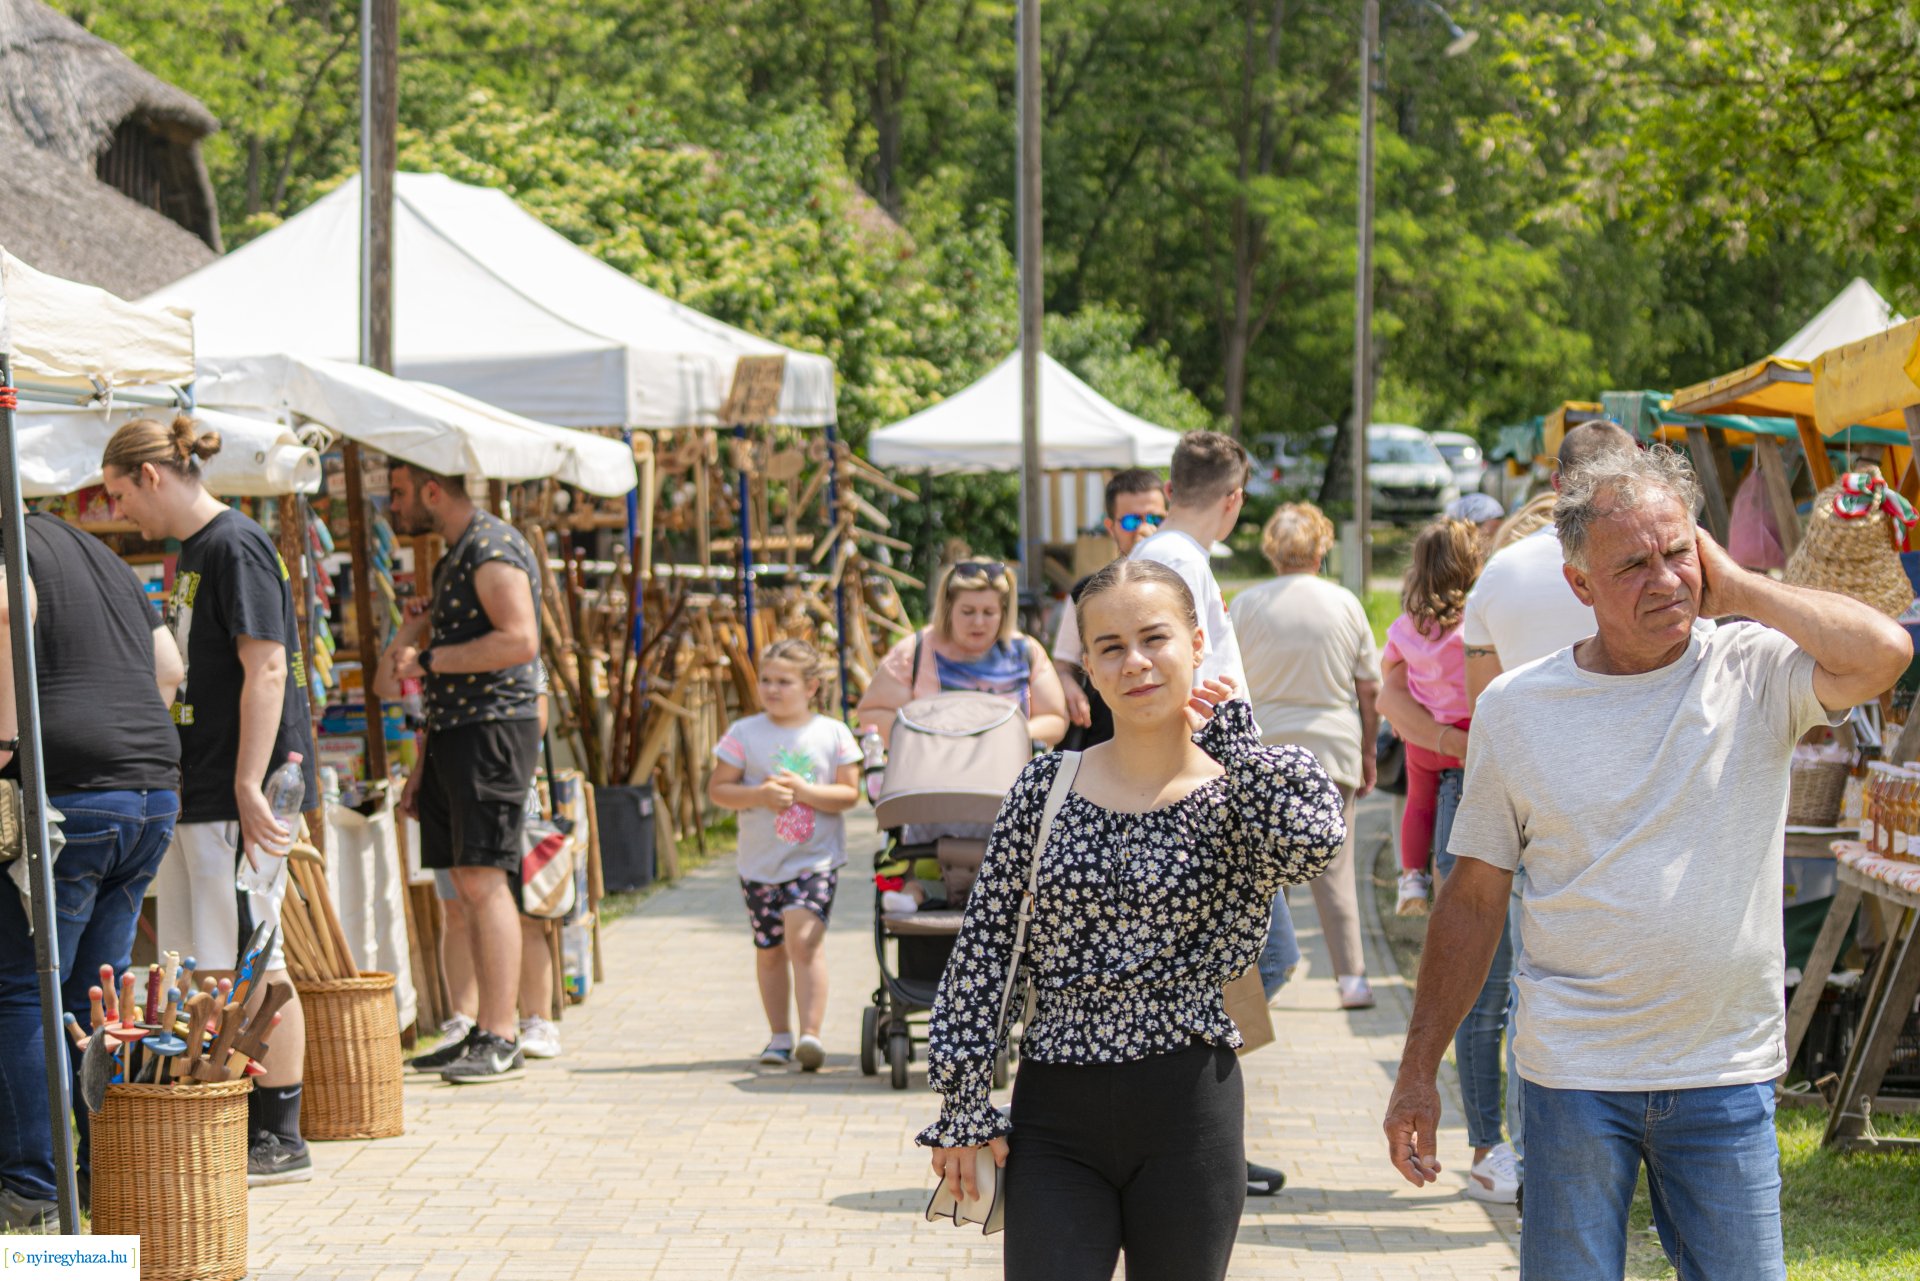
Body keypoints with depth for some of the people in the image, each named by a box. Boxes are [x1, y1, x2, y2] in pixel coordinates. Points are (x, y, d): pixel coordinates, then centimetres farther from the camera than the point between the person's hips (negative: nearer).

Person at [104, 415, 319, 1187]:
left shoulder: (236, 546, -12)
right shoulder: (193, 553, 17)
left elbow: (266, 669, -19)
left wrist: (250, 787, -22)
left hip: (235, 794, -10)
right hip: (193, 792, 10)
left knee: (251, 964, -6)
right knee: (196, 971, 11)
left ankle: (281, 1140, 0)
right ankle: (237, 1124, 17)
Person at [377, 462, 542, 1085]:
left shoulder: (492, 548, -10)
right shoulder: (453, 558, 22)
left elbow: (519, 640, -23)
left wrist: (427, 660, -16)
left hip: (494, 729, -10)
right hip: (453, 731, 10)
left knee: (484, 879, -13)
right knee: (468, 885, 9)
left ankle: (502, 1041, -14)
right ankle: (488, 1031, 12)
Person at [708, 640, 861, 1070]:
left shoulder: (833, 734, 0)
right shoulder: (745, 734, 2)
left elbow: (849, 794, -4)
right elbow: (717, 789, -1)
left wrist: (802, 791, -18)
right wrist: (761, 795, -17)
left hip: (815, 858, -3)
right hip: (760, 860, 3)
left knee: (805, 938, -19)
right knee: (769, 949, 11)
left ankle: (810, 1034, -22)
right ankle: (779, 1036, 23)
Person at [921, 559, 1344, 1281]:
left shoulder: (1234, 797, 1)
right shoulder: (1047, 788, 4)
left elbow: (1312, 841, -23)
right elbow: (982, 950, 5)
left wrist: (1232, 736, -7)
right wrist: (962, 1106, 1)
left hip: (1187, 1111, -1)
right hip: (1055, 1119, 1)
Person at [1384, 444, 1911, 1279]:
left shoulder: (1756, 669, -2)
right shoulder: (1516, 708, 1)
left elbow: (1884, 655, -23)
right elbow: (1474, 898, 6)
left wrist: (1734, 588, -12)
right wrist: (1418, 1072, 5)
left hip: (1727, 1077, 0)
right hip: (1573, 1073, 0)